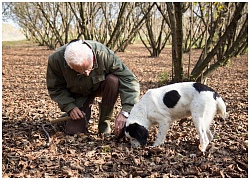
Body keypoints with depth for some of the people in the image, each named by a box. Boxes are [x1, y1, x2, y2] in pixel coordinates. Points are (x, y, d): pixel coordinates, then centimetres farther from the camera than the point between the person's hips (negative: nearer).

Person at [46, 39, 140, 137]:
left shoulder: (104, 54, -35)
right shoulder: (56, 60, -28)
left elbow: (130, 81, -34)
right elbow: (55, 88, -10)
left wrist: (125, 112, -44)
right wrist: (69, 106, -24)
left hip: (100, 86, 0)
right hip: (79, 94, 0)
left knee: (113, 80, -34)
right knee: (73, 131, -16)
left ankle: (104, 122, -13)